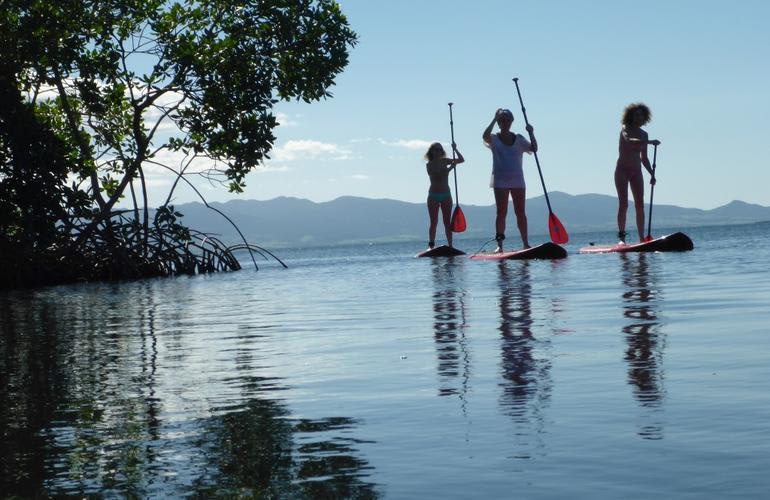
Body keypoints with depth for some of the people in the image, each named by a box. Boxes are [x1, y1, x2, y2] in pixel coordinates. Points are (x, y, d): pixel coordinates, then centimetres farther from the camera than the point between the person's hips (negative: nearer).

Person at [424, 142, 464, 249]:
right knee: (434, 222, -5)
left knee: (447, 222, 3)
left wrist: (455, 149, -9)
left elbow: (461, 160, 4)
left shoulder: (445, 161, 6)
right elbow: (438, 176, -19)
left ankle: (450, 245, 4)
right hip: (433, 195, -3)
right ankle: (431, 245, -6)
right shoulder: (429, 165, -5)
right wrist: (450, 167, -25)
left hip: (446, 195, 3)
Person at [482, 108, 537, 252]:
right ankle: (499, 245, -5)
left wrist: (531, 134, -14)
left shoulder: (519, 139, 8)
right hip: (500, 180, -2)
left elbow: (534, 149, -1)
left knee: (520, 212, 3)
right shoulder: (494, 139, 1)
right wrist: (494, 119, -18)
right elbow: (485, 136, -22)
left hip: (517, 179, 2)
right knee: (501, 212, -4)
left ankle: (526, 244, 7)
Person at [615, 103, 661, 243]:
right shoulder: (625, 129, -6)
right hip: (622, 170, -5)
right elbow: (630, 141, -30)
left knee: (640, 205, -1)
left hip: (636, 172, 5)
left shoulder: (643, 134, 12)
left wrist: (652, 174, 9)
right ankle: (621, 237, -9)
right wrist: (650, 142, -40)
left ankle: (642, 238, -1)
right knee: (623, 204, -10)